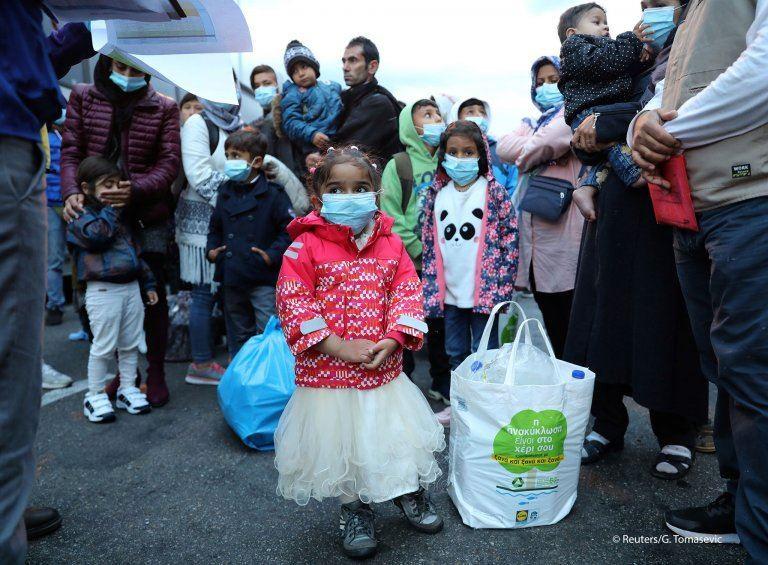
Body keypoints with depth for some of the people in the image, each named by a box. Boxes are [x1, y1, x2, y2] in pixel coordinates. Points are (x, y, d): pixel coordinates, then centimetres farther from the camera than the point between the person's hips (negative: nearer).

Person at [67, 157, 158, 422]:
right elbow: (97, 235, -27)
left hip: (131, 286, 7)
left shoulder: (120, 216, 18)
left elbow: (134, 249, 22)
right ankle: (95, 396, 13)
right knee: (104, 346, -2)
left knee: (131, 343, 12)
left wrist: (148, 283, 20)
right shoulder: (82, 217, -5)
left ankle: (127, 389, 25)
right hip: (103, 290, -7)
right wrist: (109, 208, -16)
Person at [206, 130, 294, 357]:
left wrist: (272, 255, -19)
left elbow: (289, 230, -11)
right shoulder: (225, 192, 10)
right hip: (232, 278, 6)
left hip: (263, 279, -6)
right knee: (237, 333, 19)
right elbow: (215, 227, 21)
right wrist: (211, 249, 5)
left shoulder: (273, 194, -9)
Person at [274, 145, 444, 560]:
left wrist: (393, 340, -14)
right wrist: (342, 347, -19)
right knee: (341, 444, 13)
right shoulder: (305, 247, -10)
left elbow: (408, 293, 2)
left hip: (385, 369, 3)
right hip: (328, 373, -2)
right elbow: (294, 306, -14)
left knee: (398, 436, 15)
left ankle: (409, 493, 45)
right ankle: (355, 511, 38)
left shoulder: (390, 244, 2)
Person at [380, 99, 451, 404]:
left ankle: (442, 383, 27)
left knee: (441, 323, 12)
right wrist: (419, 251, -12)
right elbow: (390, 217, -9)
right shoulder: (399, 165, -3)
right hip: (409, 261, -4)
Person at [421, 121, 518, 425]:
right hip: (449, 292, 4)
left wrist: (502, 286, -12)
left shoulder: (494, 193, -5)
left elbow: (510, 240, -7)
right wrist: (431, 288, 5)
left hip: (483, 291, -4)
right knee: (456, 352, 16)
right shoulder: (436, 195, 7)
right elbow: (429, 243, 9)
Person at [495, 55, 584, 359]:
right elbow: (504, 147, 7)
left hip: (565, 229, -7)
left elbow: (552, 139, -14)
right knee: (553, 327, 13)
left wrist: (526, 155, 3)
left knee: (573, 329, -5)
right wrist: (538, 149, -5)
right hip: (536, 232, 7)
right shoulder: (532, 123, 25)